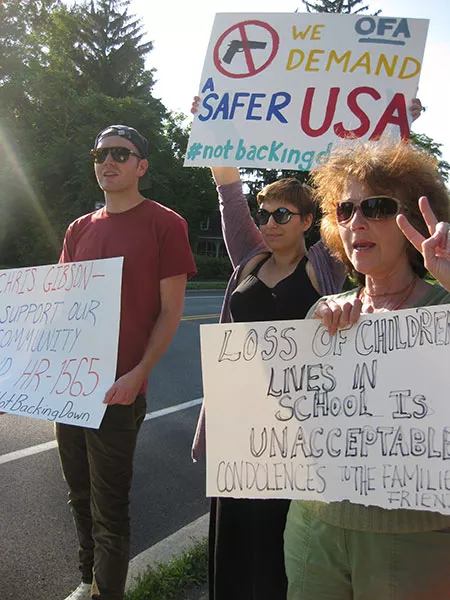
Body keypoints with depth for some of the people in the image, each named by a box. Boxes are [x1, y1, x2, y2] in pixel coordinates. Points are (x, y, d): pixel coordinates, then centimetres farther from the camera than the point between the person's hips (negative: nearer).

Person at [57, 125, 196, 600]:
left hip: (117, 390, -6)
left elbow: (170, 312, -7)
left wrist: (138, 374, -18)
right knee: (80, 499, 19)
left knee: (109, 511, 4)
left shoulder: (165, 224, -5)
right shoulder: (80, 230, 12)